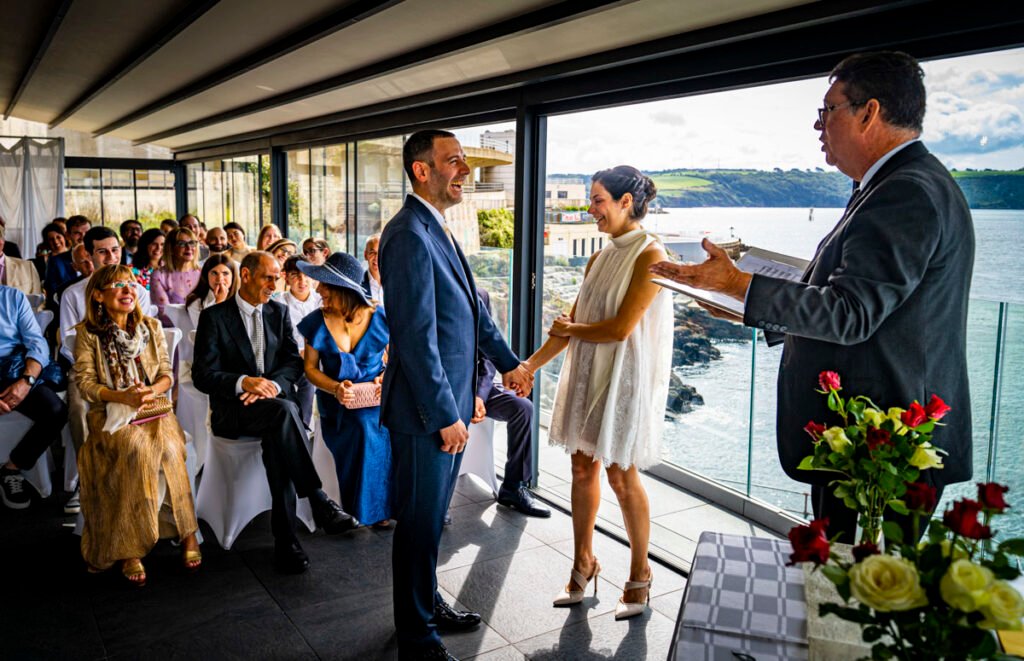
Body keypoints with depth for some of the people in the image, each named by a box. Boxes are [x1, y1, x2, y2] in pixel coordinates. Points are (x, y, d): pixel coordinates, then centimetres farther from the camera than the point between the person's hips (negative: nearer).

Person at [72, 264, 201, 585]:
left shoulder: (151, 327, 11)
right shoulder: (88, 333, 4)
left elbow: (167, 375, 9)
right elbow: (85, 382, -2)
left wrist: (151, 390, -14)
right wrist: (123, 397, -18)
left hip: (153, 409, 2)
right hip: (109, 413, -2)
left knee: (165, 444, -31)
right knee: (137, 445, -33)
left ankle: (186, 530, -18)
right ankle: (129, 547, -22)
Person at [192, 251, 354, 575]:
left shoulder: (279, 312, 14)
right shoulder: (214, 317, 1)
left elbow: (293, 361, 7)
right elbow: (203, 375, -6)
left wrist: (272, 385, -15)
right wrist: (244, 382, -24)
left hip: (275, 400, 3)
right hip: (233, 409, -3)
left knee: (276, 437, -32)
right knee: (284, 411, -36)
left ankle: (285, 538, -29)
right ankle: (318, 500, -32)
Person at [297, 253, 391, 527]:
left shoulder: (379, 316, 1)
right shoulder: (317, 322, 3)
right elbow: (310, 368, 5)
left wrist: (386, 377, -10)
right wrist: (336, 388, -14)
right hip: (338, 402, 0)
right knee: (363, 427, -29)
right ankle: (364, 510, -8)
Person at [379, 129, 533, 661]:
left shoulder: (437, 230, 12)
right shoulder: (409, 235, -20)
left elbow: (472, 307, 20)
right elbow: (416, 336, -23)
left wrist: (507, 362, 23)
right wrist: (446, 415, -20)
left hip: (449, 403, 10)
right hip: (425, 413, -9)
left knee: (430, 518, 23)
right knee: (419, 524, 6)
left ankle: (427, 604, 41)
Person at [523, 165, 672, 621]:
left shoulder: (650, 255, -12)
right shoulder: (600, 258, 11)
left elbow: (621, 327, -18)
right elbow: (572, 323, 13)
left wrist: (568, 329, -2)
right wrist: (528, 366, 9)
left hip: (624, 377, -7)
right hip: (587, 373, 7)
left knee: (621, 474, 2)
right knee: (582, 468, 10)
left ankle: (639, 578, 20)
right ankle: (583, 565, 26)